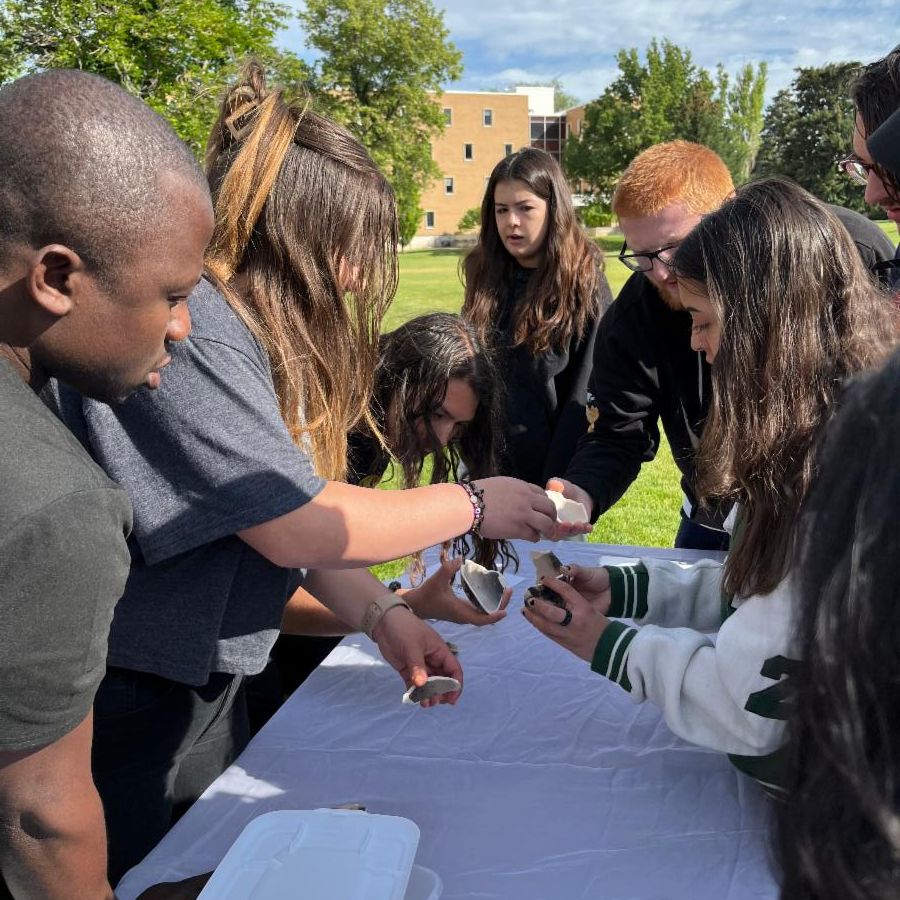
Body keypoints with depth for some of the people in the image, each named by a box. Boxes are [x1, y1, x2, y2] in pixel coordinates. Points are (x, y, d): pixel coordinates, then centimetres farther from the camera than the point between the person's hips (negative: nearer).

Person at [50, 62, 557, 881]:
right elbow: (295, 527, -27)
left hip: (206, 683, 9)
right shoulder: (183, 328, -26)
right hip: (129, 700, -9)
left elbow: (291, 506, 4)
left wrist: (383, 616, -7)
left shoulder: (249, 324, 6)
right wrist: (473, 505, -16)